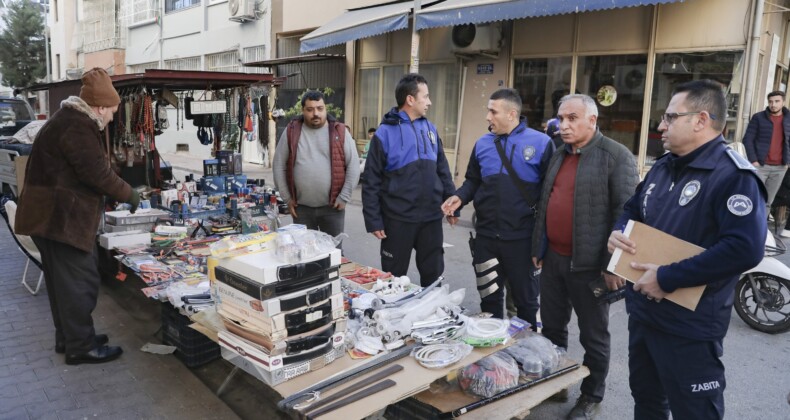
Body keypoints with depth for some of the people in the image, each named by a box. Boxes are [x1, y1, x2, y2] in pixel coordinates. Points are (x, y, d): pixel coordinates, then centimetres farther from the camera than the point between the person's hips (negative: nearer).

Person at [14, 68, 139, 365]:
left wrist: (118, 195, 15)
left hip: (53, 214, 11)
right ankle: (80, 346, 5)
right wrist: (129, 195, -8)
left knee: (64, 280, 17)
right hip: (60, 217, -11)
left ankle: (68, 337, 28)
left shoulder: (70, 118, 17)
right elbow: (98, 173, -22)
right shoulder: (77, 127, -18)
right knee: (79, 281, -4)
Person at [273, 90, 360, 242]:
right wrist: (287, 198, 2)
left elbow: (353, 166, -2)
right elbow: (279, 166, 6)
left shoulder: (340, 131, -1)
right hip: (301, 207, 1)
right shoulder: (291, 131, 2)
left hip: (332, 206, -1)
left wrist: (344, 197, -7)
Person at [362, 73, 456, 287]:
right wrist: (373, 220, -11)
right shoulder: (385, 132, -9)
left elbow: (443, 171, 14)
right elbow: (371, 182, -8)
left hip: (431, 217, 5)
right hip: (398, 219, -4)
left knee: (433, 275, 14)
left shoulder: (430, 129, 8)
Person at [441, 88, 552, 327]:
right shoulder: (482, 144, 5)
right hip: (486, 235, 4)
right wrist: (460, 197, -4)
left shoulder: (541, 143, -8)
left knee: (526, 299, 13)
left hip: (522, 237, -4)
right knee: (489, 298, 17)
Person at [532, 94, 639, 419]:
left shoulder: (616, 156, -11)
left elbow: (626, 211, -14)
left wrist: (615, 263, -16)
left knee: (593, 336, 10)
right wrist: (539, 247, 15)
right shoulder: (559, 155, 12)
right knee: (552, 328, 18)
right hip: (553, 258, 7)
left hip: (589, 264, -7)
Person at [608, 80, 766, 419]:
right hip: (642, 312, 8)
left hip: (688, 327, -8)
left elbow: (745, 249, -31)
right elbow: (634, 208, 22)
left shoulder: (734, 176, -20)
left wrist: (667, 278, -28)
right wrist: (618, 232, -2)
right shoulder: (663, 166, 8)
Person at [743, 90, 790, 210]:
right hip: (759, 165, -3)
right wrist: (753, 160, -12)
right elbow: (748, 139, -4)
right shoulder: (758, 117, -1)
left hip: (780, 168, 3)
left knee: (768, 201, 8)